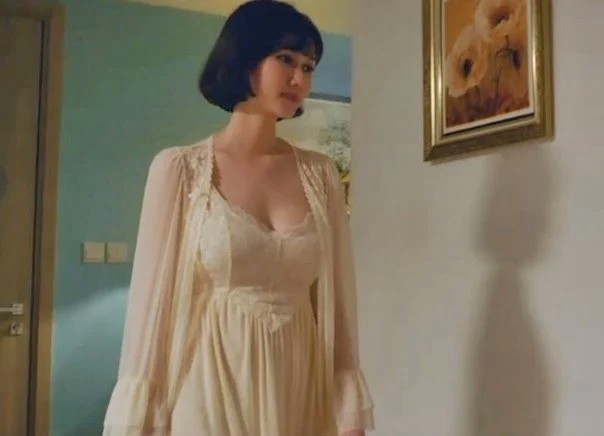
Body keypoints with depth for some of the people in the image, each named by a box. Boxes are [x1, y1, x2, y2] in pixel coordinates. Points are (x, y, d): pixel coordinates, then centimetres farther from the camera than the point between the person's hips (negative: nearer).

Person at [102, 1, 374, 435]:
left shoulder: (321, 174, 3)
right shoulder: (180, 167, -5)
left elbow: (338, 300, 2)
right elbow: (152, 299, -6)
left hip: (299, 392, 3)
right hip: (210, 391, -3)